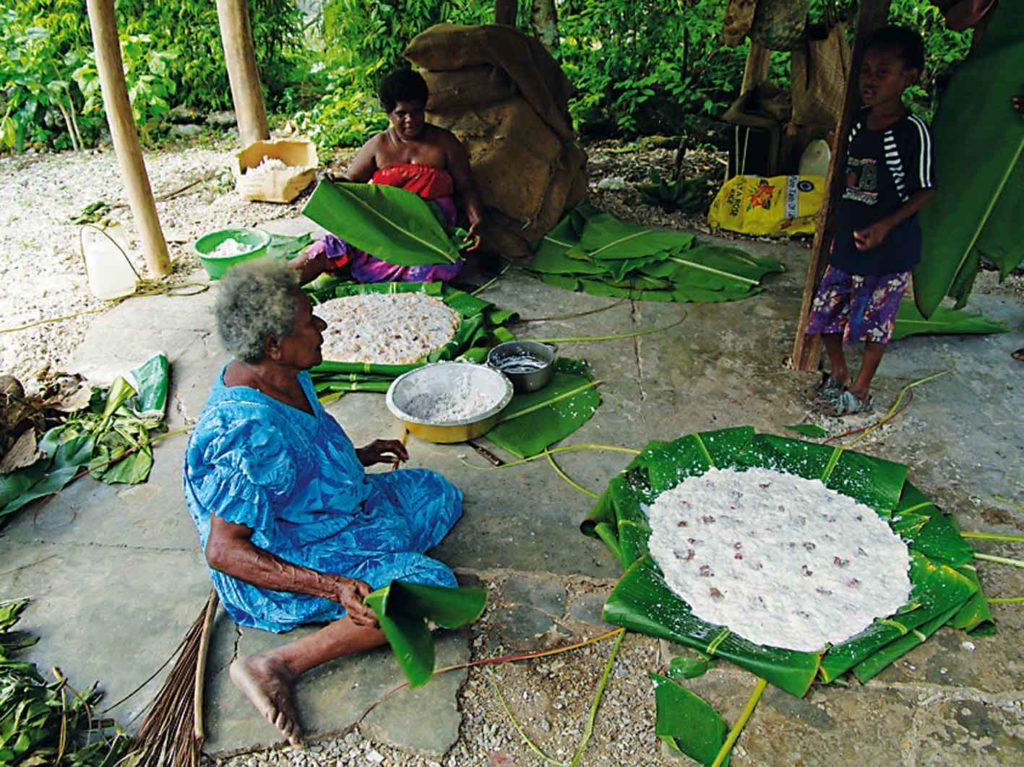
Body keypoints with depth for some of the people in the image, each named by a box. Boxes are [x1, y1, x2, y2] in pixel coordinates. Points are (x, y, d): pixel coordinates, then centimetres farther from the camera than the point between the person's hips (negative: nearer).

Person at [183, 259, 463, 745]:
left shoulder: (283, 376, -5)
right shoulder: (250, 432, -34)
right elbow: (224, 551, -31)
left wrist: (360, 456, 16)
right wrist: (335, 588, -36)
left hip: (324, 515, 10)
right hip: (285, 561, -10)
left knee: (437, 493, 17)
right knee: (427, 588, -22)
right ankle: (278, 665, -14)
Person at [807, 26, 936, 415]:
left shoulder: (912, 131, -14)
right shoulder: (858, 121, 3)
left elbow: (925, 191, -10)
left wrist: (885, 225, -23)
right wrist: (839, 222, 13)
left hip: (889, 246, -6)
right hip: (847, 237, 6)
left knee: (875, 321, 7)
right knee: (826, 312, 10)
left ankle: (860, 389, 24)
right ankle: (838, 374, 32)